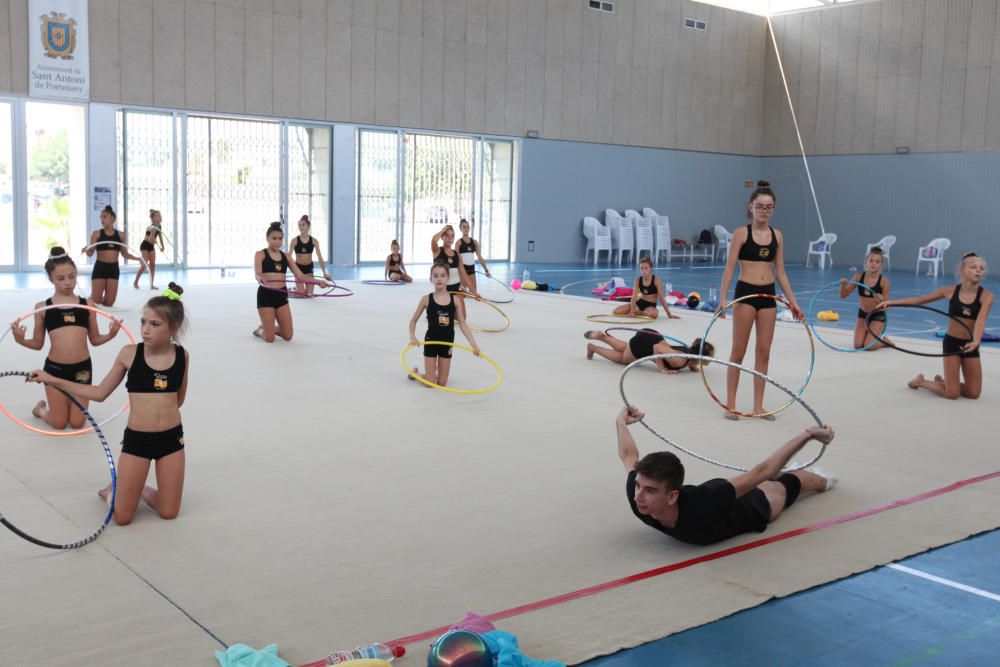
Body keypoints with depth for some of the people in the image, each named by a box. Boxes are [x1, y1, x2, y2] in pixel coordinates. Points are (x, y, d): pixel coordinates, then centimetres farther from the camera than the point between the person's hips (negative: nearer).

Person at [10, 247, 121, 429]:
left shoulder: (87, 305, 1)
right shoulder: (43, 307, -2)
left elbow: (94, 339, 8)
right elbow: (38, 343, 5)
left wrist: (110, 334, -11)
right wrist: (21, 340, -15)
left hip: (82, 367, 1)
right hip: (55, 368, -1)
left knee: (77, 423, 5)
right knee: (59, 423, 5)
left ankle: (65, 405, 40)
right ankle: (41, 408, 39)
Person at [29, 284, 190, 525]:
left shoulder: (182, 356, -5)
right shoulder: (129, 353, -9)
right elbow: (99, 393, 1)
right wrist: (52, 380, -1)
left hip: (171, 438, 1)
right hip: (136, 438, -1)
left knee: (169, 513, 6)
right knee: (122, 517, -1)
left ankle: (142, 490, 36)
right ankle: (113, 490, 32)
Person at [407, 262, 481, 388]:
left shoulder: (455, 299, -5)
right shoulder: (426, 299, -9)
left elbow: (463, 324, -4)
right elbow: (413, 321, 1)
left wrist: (474, 344, -11)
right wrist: (413, 337, -15)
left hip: (447, 343, 2)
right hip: (431, 342, -2)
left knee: (442, 383, 7)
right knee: (430, 383, -2)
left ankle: (434, 373, 40)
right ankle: (415, 372, 29)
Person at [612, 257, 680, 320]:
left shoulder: (656, 280, -13)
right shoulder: (638, 280, -4)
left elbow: (662, 298, -11)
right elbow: (634, 296, -11)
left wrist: (669, 314, -11)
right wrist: (631, 311, -24)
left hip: (651, 306, -3)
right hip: (640, 303, 4)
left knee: (653, 313, -43)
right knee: (617, 311, -13)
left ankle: (639, 312, -9)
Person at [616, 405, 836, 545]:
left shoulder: (703, 505, -50)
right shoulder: (638, 499, -38)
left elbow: (761, 472, -41)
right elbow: (629, 456, -18)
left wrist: (808, 434, -32)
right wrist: (621, 423, 2)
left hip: (750, 506, -3)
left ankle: (819, 479, 66)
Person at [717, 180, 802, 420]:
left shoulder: (777, 236, 8)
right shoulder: (741, 233, -5)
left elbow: (780, 272, 12)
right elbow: (729, 267, -8)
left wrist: (793, 301, 8)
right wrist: (723, 298, -18)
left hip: (768, 294, 4)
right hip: (745, 293, -4)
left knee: (763, 352, 7)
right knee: (738, 351, 0)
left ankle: (758, 405, 15)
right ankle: (730, 404, 8)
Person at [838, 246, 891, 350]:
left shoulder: (883, 281, -16)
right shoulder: (858, 277, -9)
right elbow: (843, 295, -3)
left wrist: (881, 300, -35)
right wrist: (843, 285, -22)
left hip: (877, 316, -3)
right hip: (862, 315, 3)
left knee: (869, 346, -18)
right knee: (858, 345, -8)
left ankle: (884, 341, 15)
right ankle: (869, 335, 26)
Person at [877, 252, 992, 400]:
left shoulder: (986, 296, -11)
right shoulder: (951, 291, -5)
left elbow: (981, 320, -28)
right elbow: (919, 300, 4)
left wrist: (976, 341, -46)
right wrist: (891, 302, -1)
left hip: (970, 346, 1)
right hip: (951, 342, -1)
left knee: (973, 393, 7)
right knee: (952, 394, -4)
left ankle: (942, 381, 33)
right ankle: (921, 381, 25)